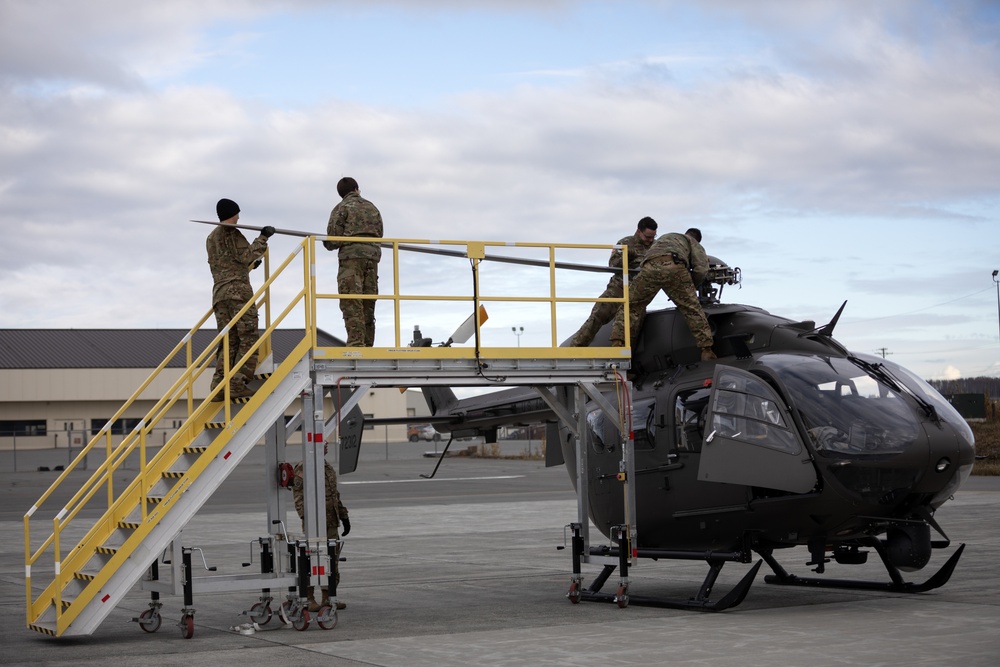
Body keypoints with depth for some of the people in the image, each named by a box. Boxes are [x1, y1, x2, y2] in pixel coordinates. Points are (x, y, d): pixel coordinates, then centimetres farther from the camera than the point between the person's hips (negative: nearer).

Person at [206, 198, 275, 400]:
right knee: (248, 339, -7)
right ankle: (237, 384, -16)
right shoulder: (231, 233, -2)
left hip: (219, 292, 8)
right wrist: (262, 239, -7)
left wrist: (250, 264, 35)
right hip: (239, 290, -8)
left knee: (228, 342, 6)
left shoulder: (211, 238, 24)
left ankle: (219, 387, -3)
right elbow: (245, 256, -11)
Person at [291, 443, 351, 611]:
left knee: (332, 559, 9)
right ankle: (310, 599, 1)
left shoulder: (328, 468, 18)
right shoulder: (302, 470, -7)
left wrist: (344, 516, 23)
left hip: (331, 522, 8)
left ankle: (327, 598, 17)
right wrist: (306, 517, -24)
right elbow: (299, 497, -13)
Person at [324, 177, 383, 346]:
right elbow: (380, 234, 19)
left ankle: (356, 345, -21)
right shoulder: (372, 208, 21)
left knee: (352, 305, -10)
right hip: (372, 256, 5)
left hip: (351, 257, -5)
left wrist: (327, 244, 19)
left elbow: (333, 237, -3)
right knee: (368, 306, 8)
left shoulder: (342, 208, 5)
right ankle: (367, 346, 7)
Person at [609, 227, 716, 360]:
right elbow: (701, 269, 16)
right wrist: (691, 287, 31)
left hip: (650, 267, 3)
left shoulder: (664, 238, 47)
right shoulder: (693, 243, 33)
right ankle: (706, 350, 3)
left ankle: (617, 343, -1)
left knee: (632, 306, 12)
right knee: (692, 309, 7)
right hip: (674, 267, -2)